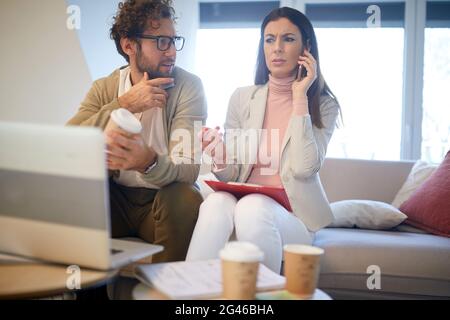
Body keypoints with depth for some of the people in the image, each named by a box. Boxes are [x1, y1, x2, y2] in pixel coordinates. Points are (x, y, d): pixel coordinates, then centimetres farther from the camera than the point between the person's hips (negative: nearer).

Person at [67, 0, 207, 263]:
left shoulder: (189, 87, -10)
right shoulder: (104, 88, -1)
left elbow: (187, 169, -23)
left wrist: (148, 162, -46)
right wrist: (124, 105, -26)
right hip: (115, 197, 2)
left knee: (186, 199, -33)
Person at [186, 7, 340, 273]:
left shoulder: (324, 105, 1)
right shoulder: (243, 98, 7)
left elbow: (304, 169, -15)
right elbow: (231, 177, 7)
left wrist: (299, 97, -11)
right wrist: (220, 156, -17)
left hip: (294, 215, -1)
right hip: (243, 203, 2)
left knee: (253, 207, -34)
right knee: (216, 202, -32)